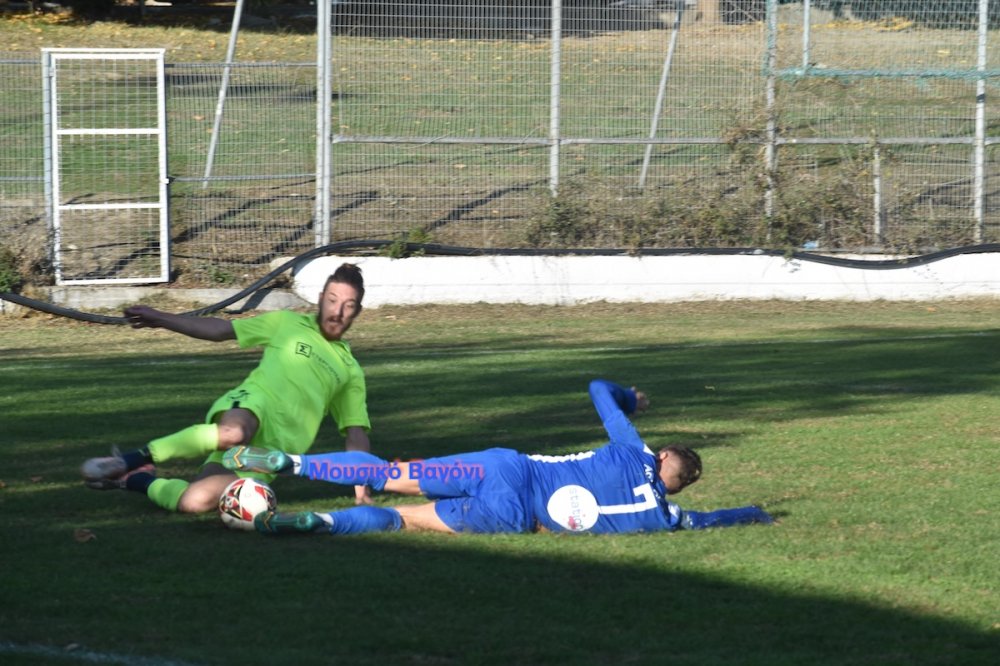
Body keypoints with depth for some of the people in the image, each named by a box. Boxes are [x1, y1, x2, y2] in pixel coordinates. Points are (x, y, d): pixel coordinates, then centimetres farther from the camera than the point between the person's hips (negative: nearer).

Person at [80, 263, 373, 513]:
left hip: (271, 454, 2)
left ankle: (138, 480, 6)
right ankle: (133, 461, -25)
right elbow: (222, 328, 17)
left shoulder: (350, 370, 23)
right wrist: (160, 318, 12)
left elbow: (356, 433, 23)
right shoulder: (288, 324, 18)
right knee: (231, 434, -44)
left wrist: (361, 485, 7)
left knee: (195, 501, -25)